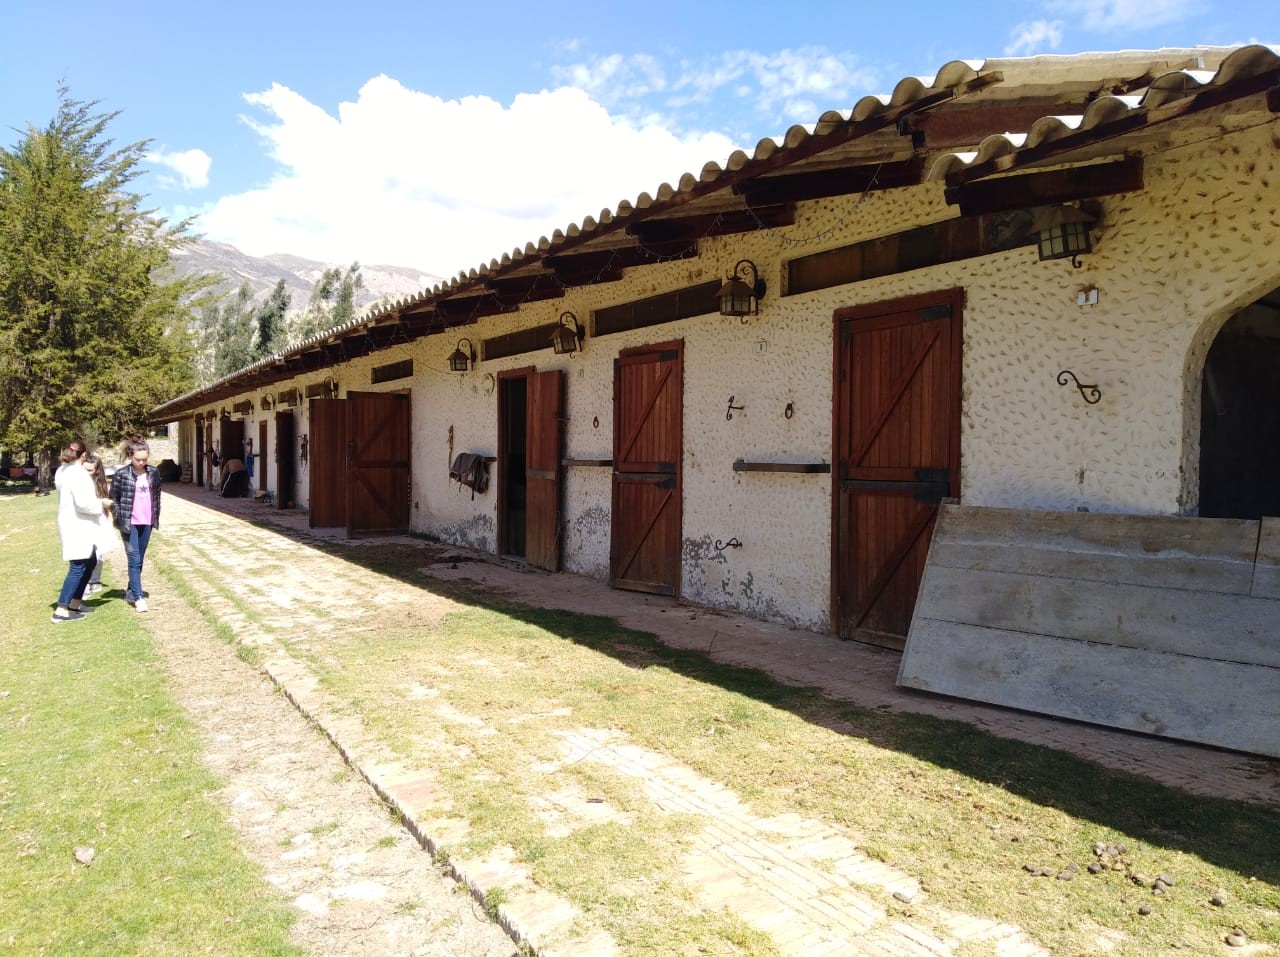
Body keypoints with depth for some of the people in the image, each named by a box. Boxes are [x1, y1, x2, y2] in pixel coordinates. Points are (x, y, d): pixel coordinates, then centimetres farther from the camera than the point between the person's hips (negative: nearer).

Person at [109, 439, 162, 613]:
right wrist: (119, 520, -5)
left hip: (146, 523, 4)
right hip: (129, 523, -4)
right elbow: (113, 498, -2)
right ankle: (138, 597, -8)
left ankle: (130, 592, 24)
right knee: (134, 560, -7)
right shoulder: (121, 473, -8)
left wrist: (156, 518, 9)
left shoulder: (153, 473, 4)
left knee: (139, 560, 12)